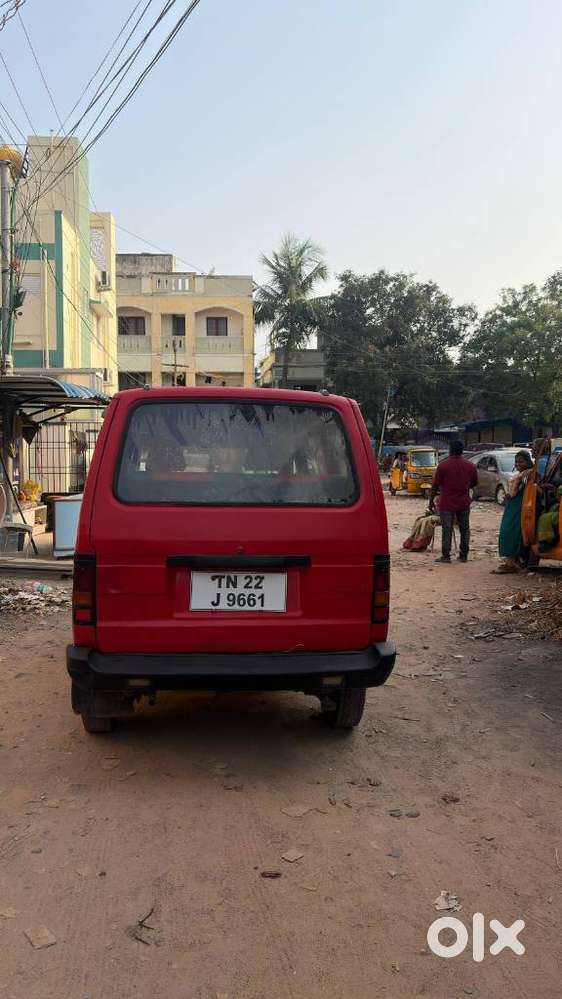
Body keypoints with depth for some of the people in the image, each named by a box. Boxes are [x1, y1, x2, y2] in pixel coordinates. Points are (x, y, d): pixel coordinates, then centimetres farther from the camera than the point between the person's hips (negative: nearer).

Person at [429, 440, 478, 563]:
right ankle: (463, 555, 16)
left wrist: (431, 501, 1)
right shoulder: (470, 466, 1)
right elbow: (474, 483, 13)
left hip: (447, 503, -3)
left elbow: (435, 486, -8)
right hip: (464, 503, 3)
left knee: (447, 530, 0)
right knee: (464, 529, 12)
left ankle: (446, 556, 1)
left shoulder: (443, 465, -10)